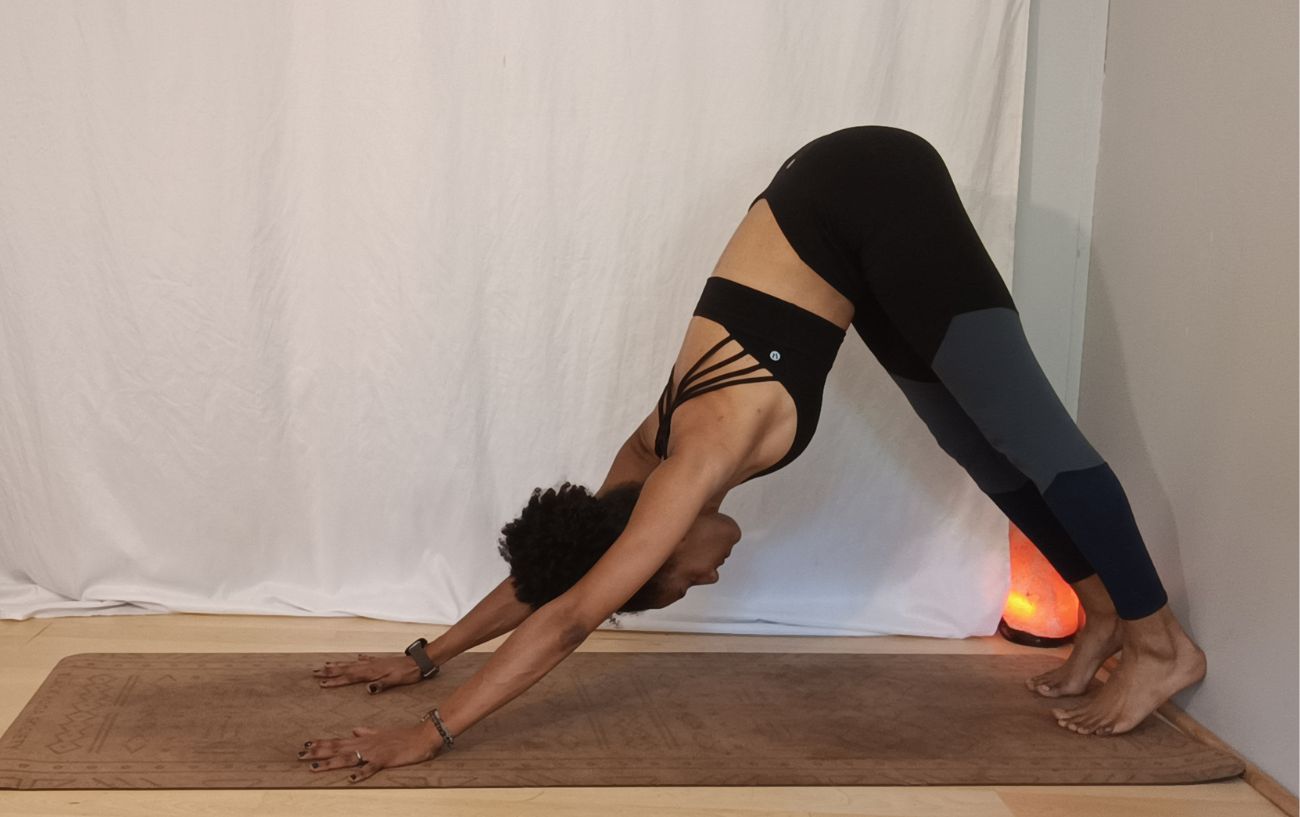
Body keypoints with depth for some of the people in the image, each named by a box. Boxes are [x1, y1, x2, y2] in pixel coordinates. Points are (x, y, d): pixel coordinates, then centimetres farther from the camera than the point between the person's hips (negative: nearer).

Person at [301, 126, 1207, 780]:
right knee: (978, 442, 10)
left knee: (1023, 431, -4)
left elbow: (567, 619, -22)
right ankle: (1105, 616, 20)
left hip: (875, 192, -6)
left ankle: (1162, 641, 3)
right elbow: (545, 576, 10)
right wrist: (425, 658, 13)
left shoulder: (696, 463, -21)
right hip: (838, 219, 6)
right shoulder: (659, 457, -2)